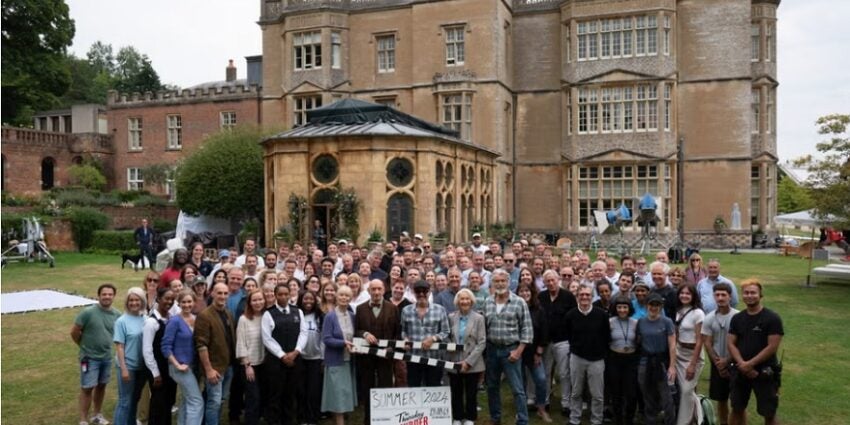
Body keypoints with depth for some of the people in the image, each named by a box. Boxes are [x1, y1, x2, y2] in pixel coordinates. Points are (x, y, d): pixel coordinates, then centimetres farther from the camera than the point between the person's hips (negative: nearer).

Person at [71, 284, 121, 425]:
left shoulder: (117, 315, -5)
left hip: (107, 357, 5)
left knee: (101, 386, 17)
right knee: (87, 388, 1)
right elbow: (74, 332, -8)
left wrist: (106, 345, 9)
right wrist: (85, 346, 3)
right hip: (90, 357, -5)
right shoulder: (88, 312, -17)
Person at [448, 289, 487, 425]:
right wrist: (448, 358, -6)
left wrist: (468, 361, -14)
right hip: (454, 363, 2)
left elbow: (482, 342, -8)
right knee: (456, 393, 10)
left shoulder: (478, 318, -3)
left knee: (471, 394, 8)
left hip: (472, 364, -2)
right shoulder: (451, 317, 3)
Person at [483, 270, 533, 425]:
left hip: (511, 350, -4)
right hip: (491, 349, 4)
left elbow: (526, 328, -8)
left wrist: (518, 350, -12)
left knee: (517, 389, -1)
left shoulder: (519, 302, -8)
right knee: (492, 386, 14)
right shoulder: (487, 303, 4)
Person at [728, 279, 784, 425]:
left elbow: (772, 347, -15)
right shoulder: (737, 318, 5)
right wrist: (742, 364, -14)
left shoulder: (772, 318, -10)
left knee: (768, 413, 4)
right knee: (737, 408, 14)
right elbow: (731, 343, 2)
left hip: (765, 372, -4)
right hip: (740, 371, 4)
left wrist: (750, 364, -16)